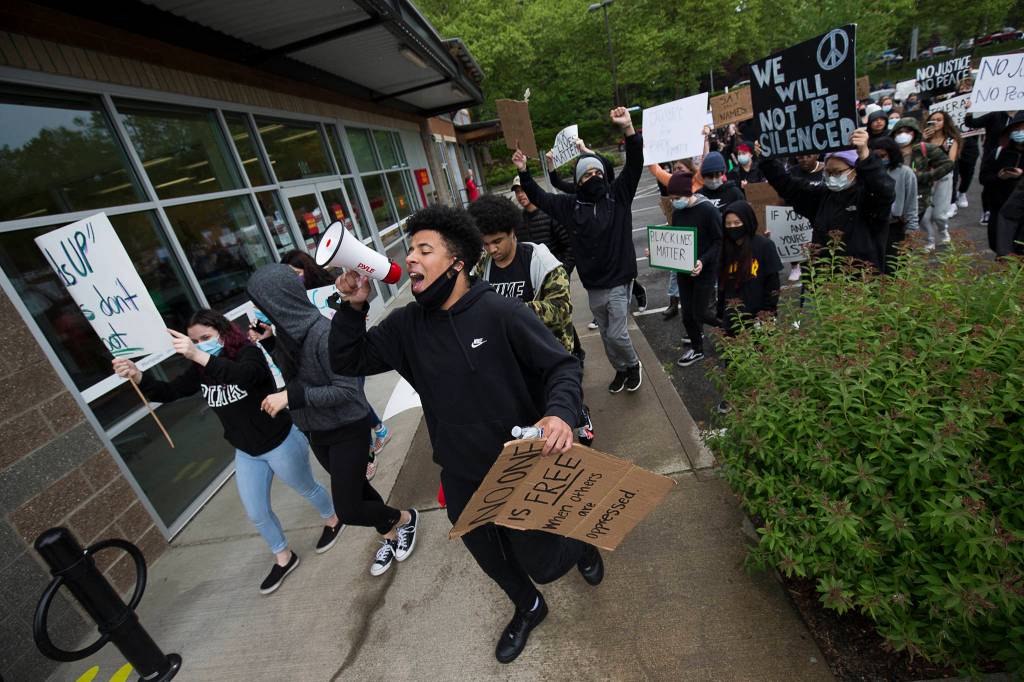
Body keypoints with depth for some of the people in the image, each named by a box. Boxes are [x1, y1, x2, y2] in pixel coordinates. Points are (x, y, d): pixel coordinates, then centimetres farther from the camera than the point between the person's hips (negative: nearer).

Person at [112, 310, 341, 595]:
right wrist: (137, 377, -26)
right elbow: (167, 392, -8)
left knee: (307, 489, 17)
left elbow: (245, 376, -44)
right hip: (247, 453, 7)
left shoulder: (248, 352, -22)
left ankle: (332, 520, 48)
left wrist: (200, 356, -55)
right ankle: (283, 558, 40)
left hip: (281, 442, -6)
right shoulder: (200, 371, -2)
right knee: (256, 513, 16)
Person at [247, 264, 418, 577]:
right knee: (354, 489, 22)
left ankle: (404, 518, 28)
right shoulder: (286, 333, -3)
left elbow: (348, 390, -26)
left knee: (348, 510, 0)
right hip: (318, 433, 8)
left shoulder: (323, 334, -28)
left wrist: (291, 397, -28)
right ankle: (390, 537, 45)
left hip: (348, 430, -8)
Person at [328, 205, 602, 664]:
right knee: (492, 561, 26)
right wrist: (353, 307, -17)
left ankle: (580, 543, 51)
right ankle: (528, 608, 60)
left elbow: (561, 366, -16)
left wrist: (560, 413, -35)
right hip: (460, 479, 5)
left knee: (542, 564, 13)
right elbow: (347, 361, -2)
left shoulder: (500, 312, -21)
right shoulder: (407, 325, -6)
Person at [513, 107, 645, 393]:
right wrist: (524, 172, 0)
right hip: (593, 287, 3)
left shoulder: (618, 195, -1)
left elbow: (634, 165, -12)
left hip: (618, 282, -3)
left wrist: (628, 129, -26)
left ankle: (633, 364, 26)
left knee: (617, 334, -5)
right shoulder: (571, 205, 3)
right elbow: (539, 198, 10)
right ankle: (620, 369, 40)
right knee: (606, 335, 16)